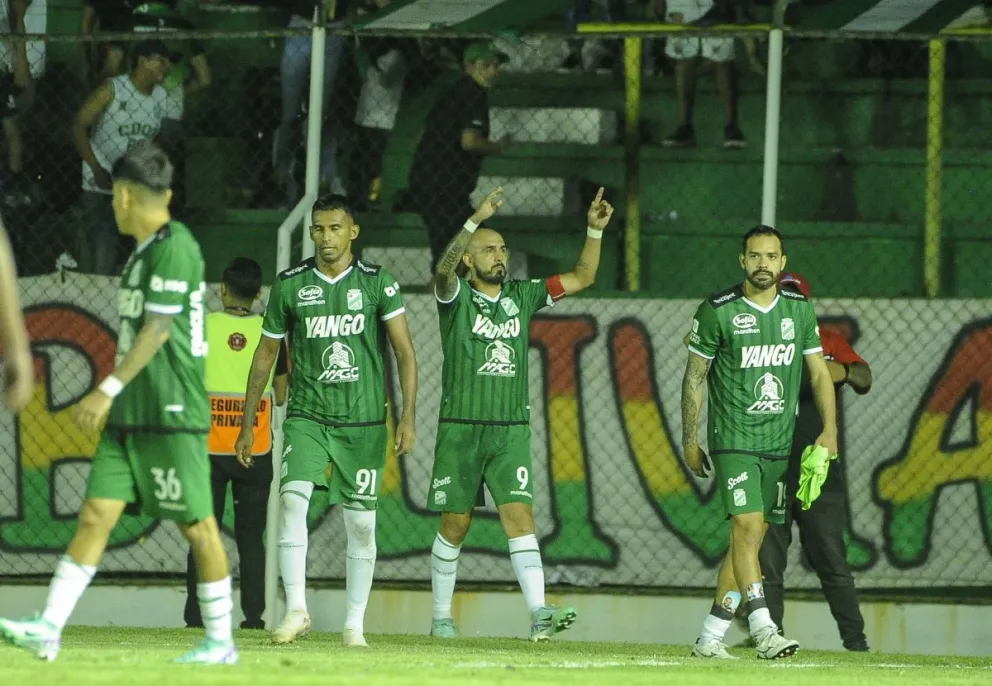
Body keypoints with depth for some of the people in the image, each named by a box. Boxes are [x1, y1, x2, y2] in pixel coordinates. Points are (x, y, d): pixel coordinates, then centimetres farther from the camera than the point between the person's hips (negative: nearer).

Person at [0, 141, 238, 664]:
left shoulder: (175, 247, -12)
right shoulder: (144, 251, 17)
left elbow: (159, 330, -18)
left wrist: (108, 390, -21)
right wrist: (112, 397, 24)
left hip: (172, 415, -9)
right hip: (128, 416, 9)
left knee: (198, 527, -2)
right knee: (96, 514, 0)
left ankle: (220, 642, 5)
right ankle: (48, 630, -7)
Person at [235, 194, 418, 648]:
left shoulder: (377, 282, 1)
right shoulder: (290, 285, 5)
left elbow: (405, 350, -3)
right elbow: (265, 354, 13)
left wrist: (408, 416, -14)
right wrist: (247, 424, 12)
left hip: (364, 422, 0)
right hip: (307, 417, 0)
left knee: (361, 524, 3)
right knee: (292, 498, -21)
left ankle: (355, 624, 13)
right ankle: (296, 610, -21)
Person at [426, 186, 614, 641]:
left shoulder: (522, 296, 11)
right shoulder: (456, 296, -2)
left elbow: (582, 277, 11)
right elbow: (444, 267, -25)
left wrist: (595, 231, -4)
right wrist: (476, 220, -39)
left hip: (511, 430, 2)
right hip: (460, 428, -2)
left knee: (519, 516, -11)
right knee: (455, 525, 5)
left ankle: (539, 612, -22)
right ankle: (442, 616, 18)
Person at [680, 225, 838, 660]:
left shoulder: (799, 310, 7)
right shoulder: (717, 311, -5)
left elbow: (818, 372, 12)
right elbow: (694, 378, 2)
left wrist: (829, 429, 0)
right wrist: (690, 441, 1)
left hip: (779, 443, 5)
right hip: (733, 440, -5)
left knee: (751, 538, 4)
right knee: (747, 528, -18)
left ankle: (710, 637, 10)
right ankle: (763, 631, -25)